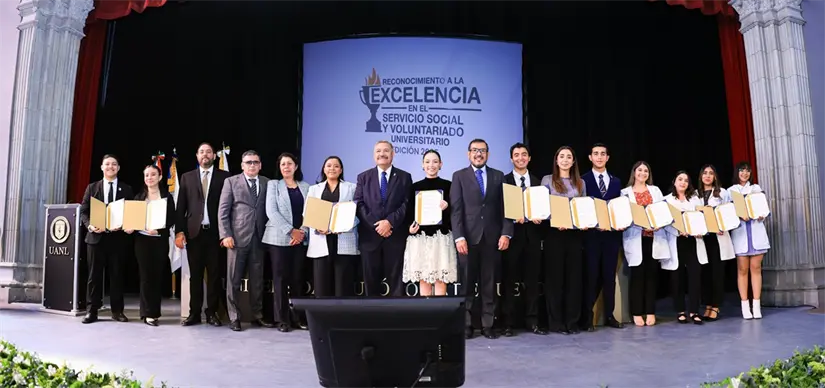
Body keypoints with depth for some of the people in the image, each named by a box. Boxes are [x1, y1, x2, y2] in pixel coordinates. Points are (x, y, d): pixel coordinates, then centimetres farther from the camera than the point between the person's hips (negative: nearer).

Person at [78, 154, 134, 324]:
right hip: (96, 236, 0)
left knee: (116, 274, 5)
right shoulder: (92, 187, 9)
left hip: (117, 237, 0)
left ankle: (117, 311, 11)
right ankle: (92, 311, 8)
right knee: (94, 274, 3)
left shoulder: (126, 189, 9)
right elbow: (83, 211, 6)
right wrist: (90, 225, -12)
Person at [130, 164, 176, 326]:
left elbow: (172, 220, -1)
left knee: (157, 276, 3)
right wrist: (130, 228, -13)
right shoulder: (139, 196, 8)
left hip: (160, 240, 0)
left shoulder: (167, 196, 4)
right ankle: (149, 313, 4)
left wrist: (159, 230, -18)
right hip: (142, 239, 1)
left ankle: (153, 311, 13)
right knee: (146, 276, 0)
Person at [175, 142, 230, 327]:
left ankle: (212, 312, 12)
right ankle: (194, 313, 13)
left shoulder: (224, 177, 4)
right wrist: (179, 231, -2)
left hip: (215, 232, -1)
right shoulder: (187, 177, 11)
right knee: (195, 275, 6)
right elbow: (181, 207, 7)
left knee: (214, 274, 3)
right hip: (194, 232, 2)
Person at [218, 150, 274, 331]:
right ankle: (234, 317, 12)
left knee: (257, 280, 8)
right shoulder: (231, 182, 3)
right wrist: (226, 235, -10)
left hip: (258, 238, 2)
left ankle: (257, 316, 18)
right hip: (237, 237, -2)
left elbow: (269, 210, 9)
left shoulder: (267, 183, 9)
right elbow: (223, 211, -1)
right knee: (234, 280, 3)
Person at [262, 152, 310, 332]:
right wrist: (291, 231, -14)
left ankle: (297, 316, 12)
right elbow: (271, 211, -6)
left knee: (297, 278, 4)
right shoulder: (273, 184, 5)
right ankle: (282, 319, 4)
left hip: (300, 239, 3)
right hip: (279, 238, -2)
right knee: (280, 278, -2)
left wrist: (303, 231, -10)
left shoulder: (305, 187, 12)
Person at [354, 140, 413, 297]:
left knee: (396, 278, 2)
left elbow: (407, 204, -2)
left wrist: (390, 221, -16)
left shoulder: (404, 177, 7)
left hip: (395, 236, -1)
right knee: (371, 279, 7)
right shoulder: (363, 177, 10)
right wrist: (375, 225, -12)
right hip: (369, 236, 1)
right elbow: (359, 204, 0)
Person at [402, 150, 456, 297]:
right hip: (420, 237, 2)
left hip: (442, 237, -2)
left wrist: (447, 207, -18)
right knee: (423, 279, 4)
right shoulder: (415, 187, 9)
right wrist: (410, 227, -8)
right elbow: (409, 213, 10)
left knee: (440, 279, -2)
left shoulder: (447, 185, 4)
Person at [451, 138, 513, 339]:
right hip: (468, 237, -1)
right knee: (467, 284, 4)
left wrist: (506, 233, -5)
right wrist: (459, 237, -10)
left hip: (492, 237, 1)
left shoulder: (498, 176, 11)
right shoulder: (459, 176, 6)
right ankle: (466, 325, 11)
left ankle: (488, 324, 12)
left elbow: (505, 207, 7)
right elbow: (456, 209, -1)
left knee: (489, 284, 5)